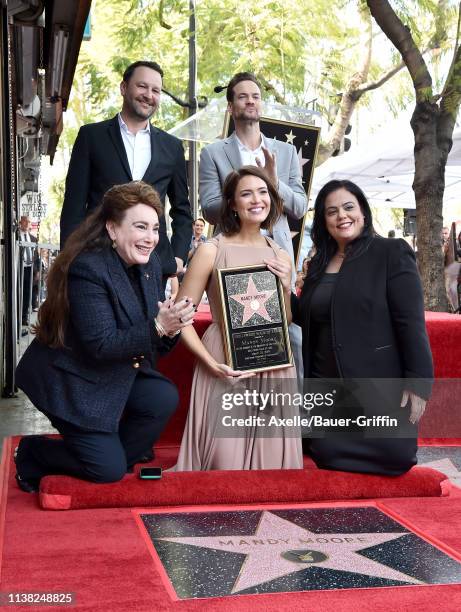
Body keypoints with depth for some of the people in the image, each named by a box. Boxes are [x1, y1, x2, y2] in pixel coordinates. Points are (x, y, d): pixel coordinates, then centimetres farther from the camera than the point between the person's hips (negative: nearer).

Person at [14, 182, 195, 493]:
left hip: (121, 373, 8)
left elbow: (155, 339, 4)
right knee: (109, 471, -9)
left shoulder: (150, 263, -2)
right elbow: (101, 346, -28)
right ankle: (33, 454, 17)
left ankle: (114, 457, 6)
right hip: (73, 382, -7)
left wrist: (171, 325, -20)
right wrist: (158, 326, -35)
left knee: (164, 398, -18)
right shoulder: (87, 268, -26)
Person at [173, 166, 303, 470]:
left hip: (273, 368, 4)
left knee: (272, 459, 6)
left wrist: (285, 287, -3)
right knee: (226, 462, -2)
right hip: (226, 368, -4)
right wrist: (211, 363, -16)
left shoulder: (282, 257, 8)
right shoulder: (211, 251, -6)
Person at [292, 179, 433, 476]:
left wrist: (419, 382, -18)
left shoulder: (391, 252, -6)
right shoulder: (319, 263, 13)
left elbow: (412, 322, -12)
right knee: (325, 455, 3)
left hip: (377, 385, -5)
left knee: (391, 457, -7)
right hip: (326, 388, 6)